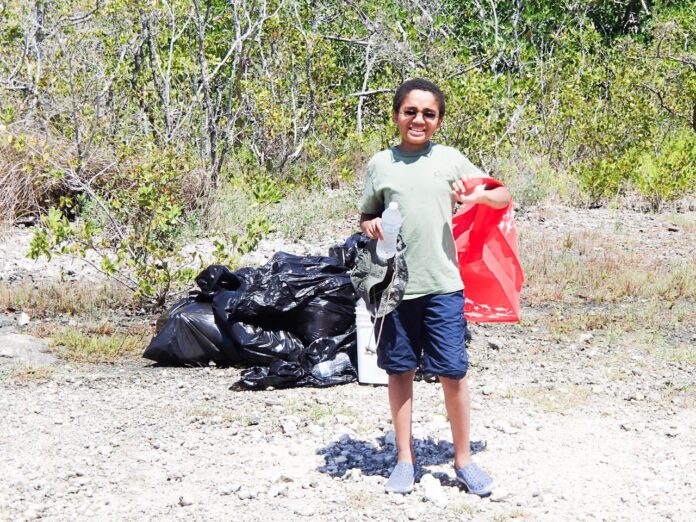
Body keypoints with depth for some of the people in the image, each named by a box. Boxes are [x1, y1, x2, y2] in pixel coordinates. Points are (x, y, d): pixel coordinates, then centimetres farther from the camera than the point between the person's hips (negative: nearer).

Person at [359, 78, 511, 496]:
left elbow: (504, 198, 6)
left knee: (453, 373, 0)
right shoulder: (381, 163, 6)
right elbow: (366, 215, 17)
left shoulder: (449, 159, 3)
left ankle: (463, 460, 15)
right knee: (400, 371, 9)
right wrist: (370, 226, -7)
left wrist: (477, 195, -15)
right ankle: (405, 459, 20)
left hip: (442, 285, -1)